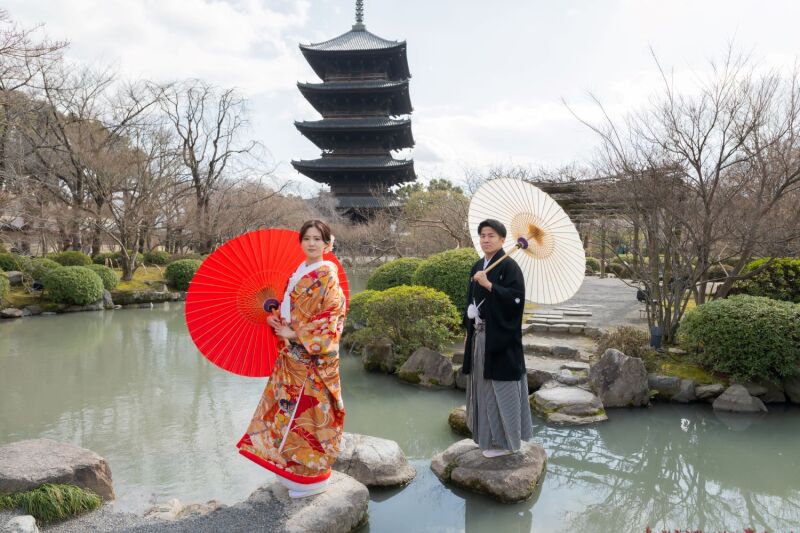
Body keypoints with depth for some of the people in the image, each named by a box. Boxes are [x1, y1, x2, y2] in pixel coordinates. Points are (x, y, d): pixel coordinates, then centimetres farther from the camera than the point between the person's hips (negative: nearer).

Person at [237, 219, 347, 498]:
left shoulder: (328, 277, -12)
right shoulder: (298, 272, 11)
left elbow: (331, 319, -18)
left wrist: (295, 335, -17)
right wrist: (277, 320, 0)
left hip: (313, 356, -8)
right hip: (291, 355, 8)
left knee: (308, 410, 0)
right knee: (288, 409, 14)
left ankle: (313, 474, 17)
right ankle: (292, 467, 30)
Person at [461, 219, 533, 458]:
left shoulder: (509, 266, -12)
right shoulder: (477, 267, 12)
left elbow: (516, 298, -21)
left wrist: (489, 285, -25)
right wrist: (468, 332, 15)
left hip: (500, 337, -8)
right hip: (480, 336, 8)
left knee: (501, 388, 1)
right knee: (485, 387, 15)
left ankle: (506, 440, 15)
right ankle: (490, 435, 28)